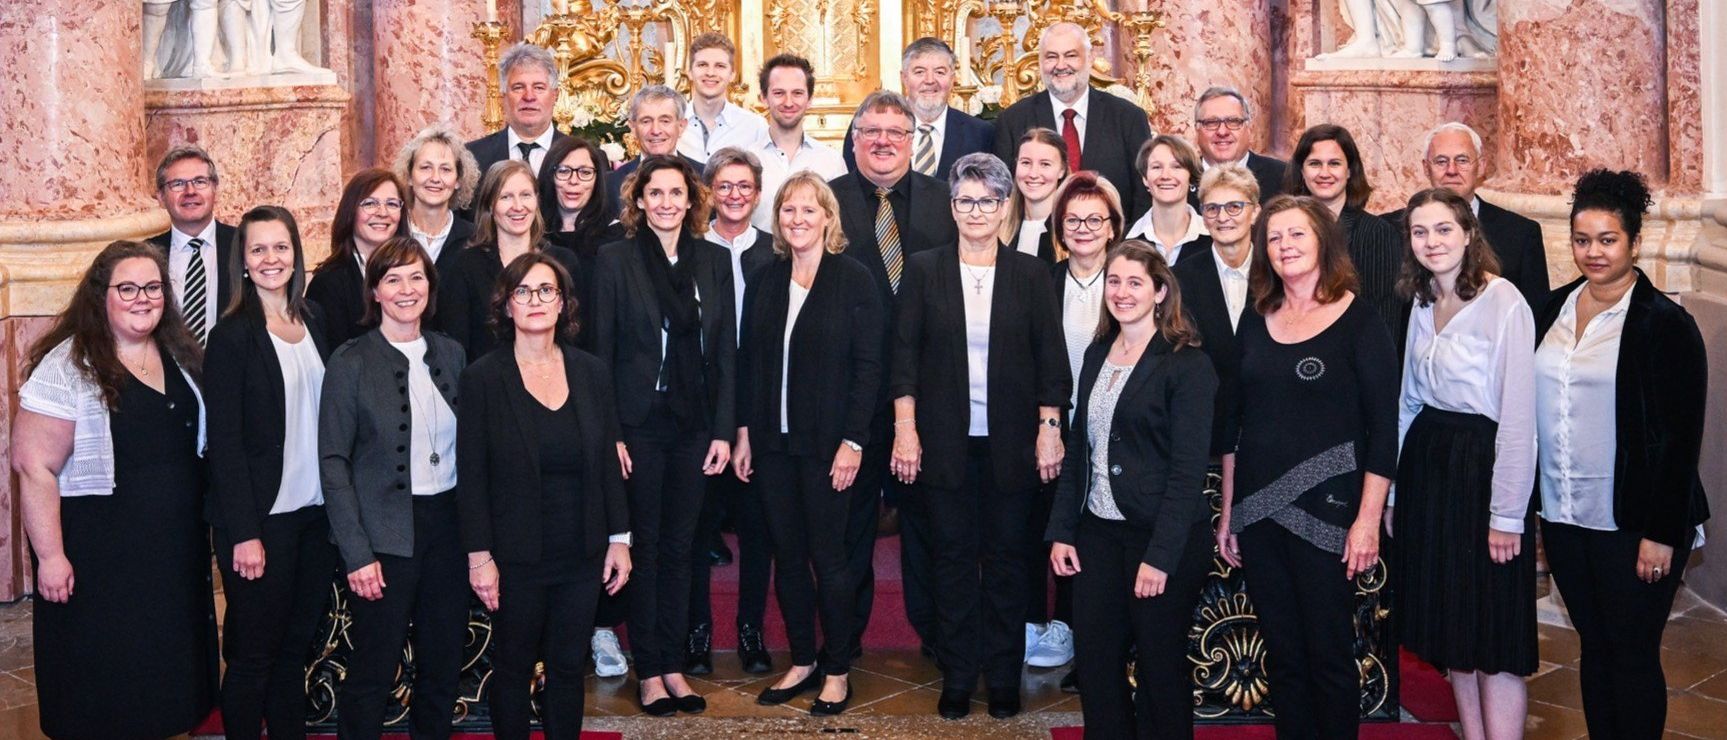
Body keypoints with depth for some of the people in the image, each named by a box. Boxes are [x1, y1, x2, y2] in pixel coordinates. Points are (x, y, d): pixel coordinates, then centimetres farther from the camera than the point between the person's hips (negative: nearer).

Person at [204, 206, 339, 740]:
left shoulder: (313, 320, 9)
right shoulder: (233, 335, -8)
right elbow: (224, 440, -11)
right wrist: (245, 533, -15)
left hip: (316, 511, 5)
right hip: (261, 517, -5)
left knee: (295, 645, 13)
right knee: (254, 653, 3)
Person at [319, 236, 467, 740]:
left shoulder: (451, 354, 7)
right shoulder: (352, 362, -6)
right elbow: (333, 462, -7)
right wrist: (356, 553, -13)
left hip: (447, 524, 4)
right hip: (384, 533, -4)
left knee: (443, 665, 12)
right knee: (373, 671, 3)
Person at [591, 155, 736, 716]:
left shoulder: (714, 261, 6)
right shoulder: (615, 259, -2)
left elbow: (725, 351, 6)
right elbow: (601, 351, -4)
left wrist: (723, 430, 0)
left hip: (694, 426, 3)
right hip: (638, 424, -3)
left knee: (680, 544, 10)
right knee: (643, 543, 5)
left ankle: (674, 665, 19)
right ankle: (648, 670, 14)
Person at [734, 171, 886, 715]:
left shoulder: (854, 280, -5)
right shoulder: (765, 281, 8)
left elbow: (868, 367, -8)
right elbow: (747, 361, 9)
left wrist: (852, 443, -14)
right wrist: (744, 433, 4)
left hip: (827, 445, -4)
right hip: (772, 443, 5)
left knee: (827, 557, 2)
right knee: (787, 556, 10)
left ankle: (837, 671, 15)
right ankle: (802, 661, 23)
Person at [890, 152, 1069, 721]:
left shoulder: (1031, 274, 4)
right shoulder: (924, 269, 3)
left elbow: (1050, 358, 3)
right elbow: (904, 355, 1)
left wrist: (1050, 429, -4)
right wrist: (905, 430, -6)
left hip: (1011, 440, 0)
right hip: (945, 439, 0)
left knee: (1007, 557, 7)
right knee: (953, 557, 6)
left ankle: (1003, 678, 19)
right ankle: (956, 679, 17)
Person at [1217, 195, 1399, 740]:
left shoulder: (1358, 321, -4)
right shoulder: (1255, 322, 10)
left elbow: (1382, 426, -8)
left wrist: (1368, 520, -13)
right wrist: (1228, 511, 11)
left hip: (1325, 510, -5)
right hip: (1258, 510, 5)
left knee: (1328, 654, 3)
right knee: (1282, 654, 11)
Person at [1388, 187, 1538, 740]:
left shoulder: (1503, 303, -14)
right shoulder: (1423, 304, 10)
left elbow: (1518, 416, -17)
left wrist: (1507, 514, -18)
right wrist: (1392, 490, 10)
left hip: (1482, 462, -8)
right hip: (1426, 462, 8)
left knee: (1494, 637, -2)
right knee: (1451, 631, 14)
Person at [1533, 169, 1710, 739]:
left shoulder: (1665, 324, -9)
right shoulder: (1554, 310, 7)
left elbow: (1681, 437, -10)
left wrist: (1662, 533, -14)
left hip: (1631, 523, -5)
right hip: (1562, 516, 5)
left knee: (1632, 655, 3)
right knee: (1594, 646, 15)